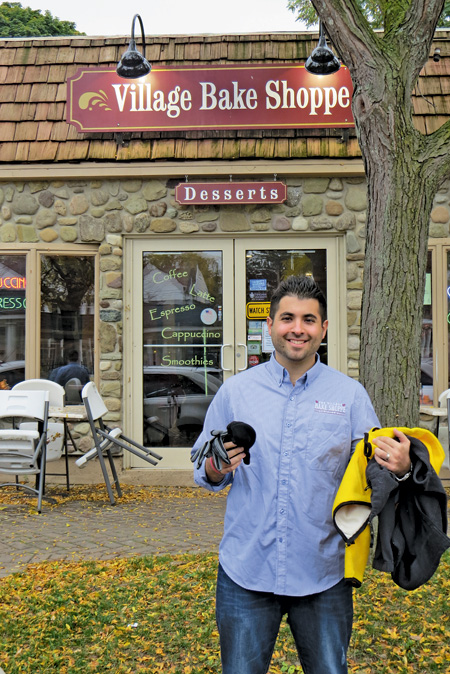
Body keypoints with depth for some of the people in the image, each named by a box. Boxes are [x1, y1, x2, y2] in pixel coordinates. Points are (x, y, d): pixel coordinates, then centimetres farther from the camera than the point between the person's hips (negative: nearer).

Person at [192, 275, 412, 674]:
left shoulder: (351, 395, -1)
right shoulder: (235, 391, 0)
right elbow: (204, 471, 6)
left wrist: (400, 468, -18)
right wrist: (214, 470, -17)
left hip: (324, 574, 0)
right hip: (245, 571, 1)